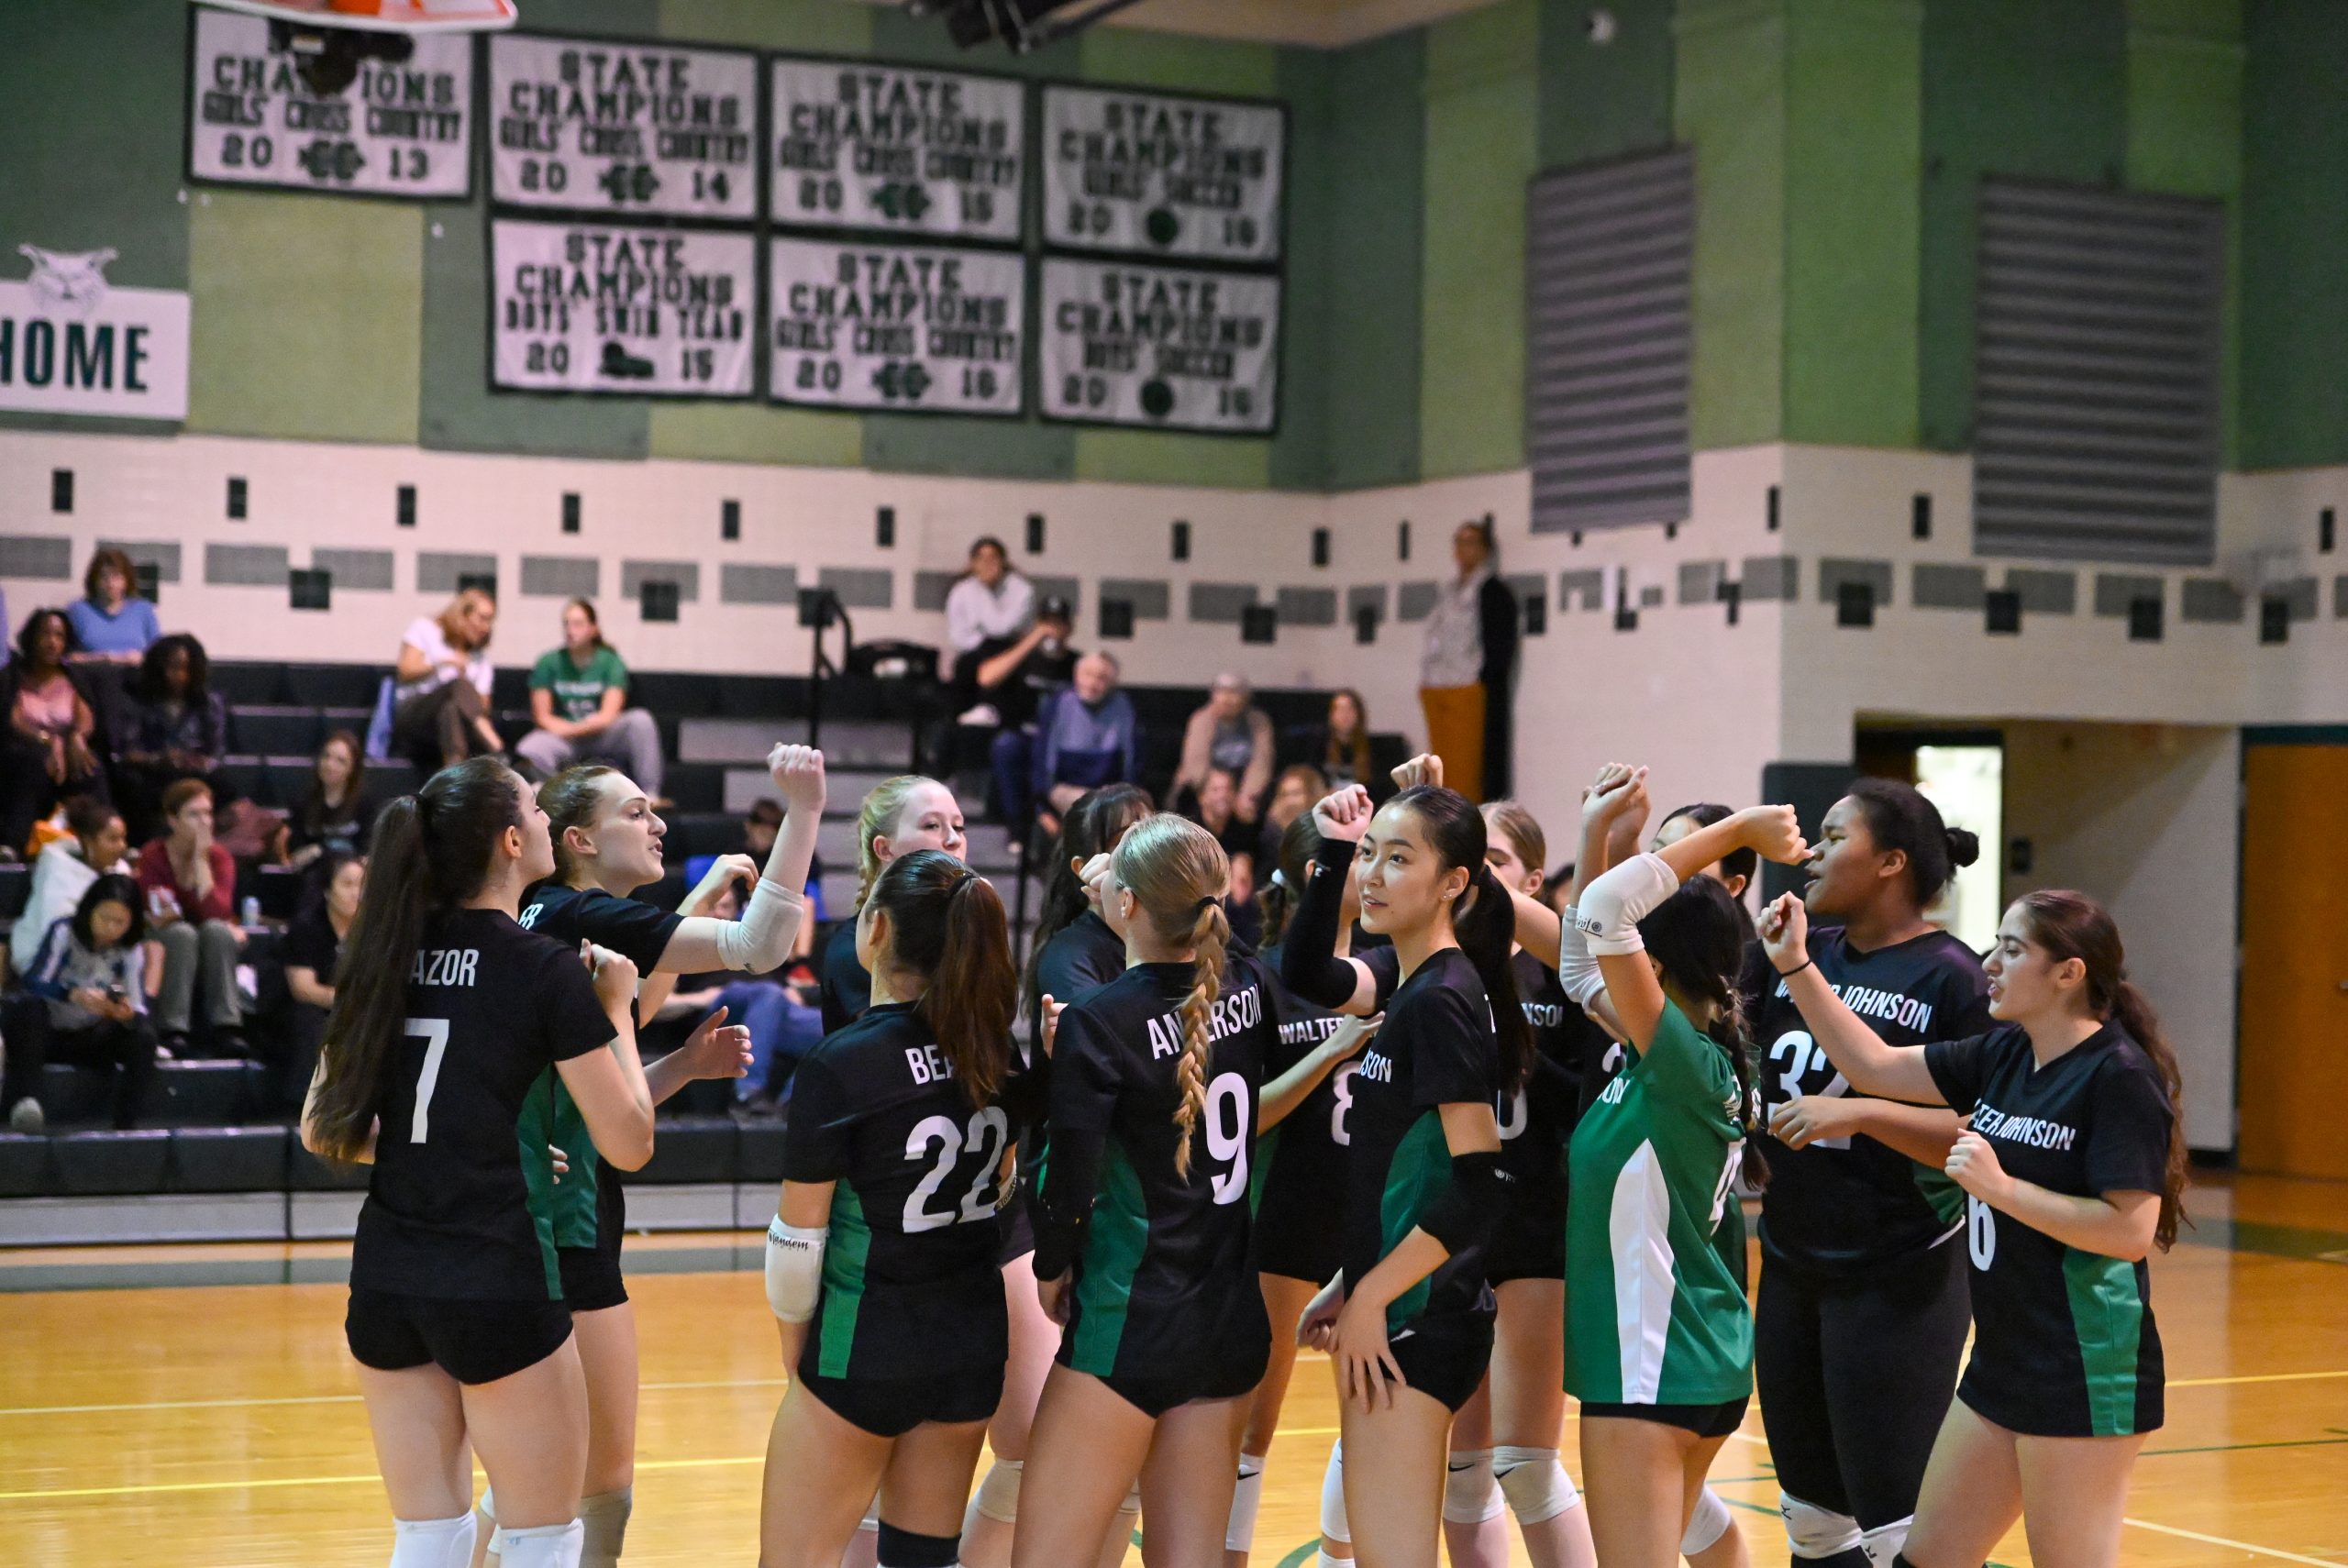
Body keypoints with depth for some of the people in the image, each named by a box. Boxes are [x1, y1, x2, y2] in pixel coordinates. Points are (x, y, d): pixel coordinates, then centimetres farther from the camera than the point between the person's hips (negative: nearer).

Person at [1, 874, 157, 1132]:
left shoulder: (129, 950, -5)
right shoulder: (63, 932, -13)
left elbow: (139, 1008, -13)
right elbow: (34, 981, -26)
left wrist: (128, 1013, -39)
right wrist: (75, 995, -46)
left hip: (90, 1038, 3)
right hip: (46, 1033, -3)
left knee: (143, 1036, -26)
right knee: (26, 1005, -36)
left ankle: (125, 1125, -27)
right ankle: (24, 1100, -46)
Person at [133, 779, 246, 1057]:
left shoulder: (219, 858, -1)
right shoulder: (152, 857, -8)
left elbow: (217, 912, -18)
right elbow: (154, 919, -16)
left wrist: (200, 859, -19)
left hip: (209, 958, 2)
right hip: (163, 948, -2)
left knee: (216, 929, -29)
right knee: (182, 932, -33)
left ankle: (227, 1027, -32)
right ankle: (172, 1031, -36)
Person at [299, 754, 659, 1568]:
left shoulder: (389, 955, 6)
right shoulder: (548, 971, -11)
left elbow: (322, 1131, 10)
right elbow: (628, 1143, -9)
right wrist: (618, 1007, 3)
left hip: (386, 1279, 6)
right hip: (499, 1282, -6)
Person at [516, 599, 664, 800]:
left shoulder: (609, 661, -2)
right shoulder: (548, 663, 0)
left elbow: (608, 716, -9)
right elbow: (542, 717, -1)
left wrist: (571, 730, -12)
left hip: (603, 736, 0)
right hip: (562, 738, 0)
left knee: (640, 719, -28)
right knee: (529, 750, -32)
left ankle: (650, 794, -25)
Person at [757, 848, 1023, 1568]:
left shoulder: (839, 1064, -18)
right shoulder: (992, 1048, -1)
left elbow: (798, 1238, -12)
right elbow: (1002, 1190, 8)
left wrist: (794, 1340, 3)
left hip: (865, 1348, -6)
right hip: (975, 1344, 6)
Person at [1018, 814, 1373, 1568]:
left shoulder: (1097, 1023, -17)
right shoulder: (1247, 989, 1)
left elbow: (1069, 1186, -15)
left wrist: (1052, 1272, 0)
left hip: (1128, 1327, -7)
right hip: (1231, 1323, 7)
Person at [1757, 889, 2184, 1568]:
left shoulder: (2118, 1076, -16)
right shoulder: (2005, 1054, 8)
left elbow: (2133, 1231, -22)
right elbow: (1875, 1066, 13)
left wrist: (2001, 1187, -22)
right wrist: (1795, 966, 6)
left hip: (2085, 1375, -9)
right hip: (2004, 1361, 9)